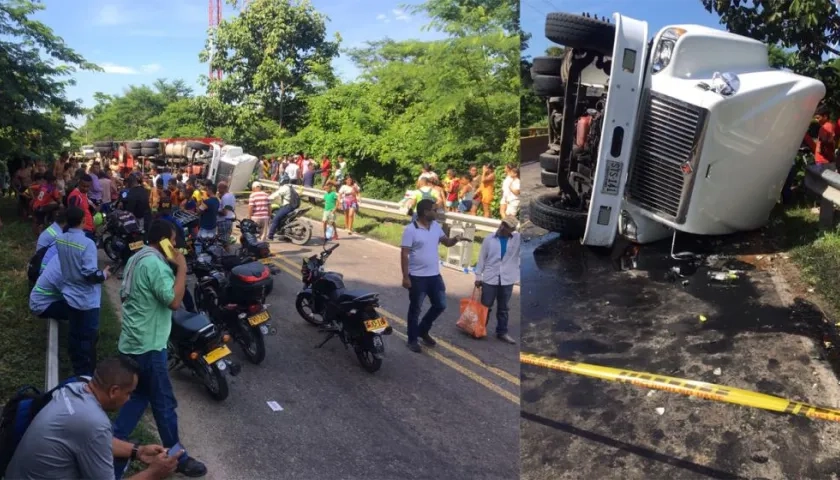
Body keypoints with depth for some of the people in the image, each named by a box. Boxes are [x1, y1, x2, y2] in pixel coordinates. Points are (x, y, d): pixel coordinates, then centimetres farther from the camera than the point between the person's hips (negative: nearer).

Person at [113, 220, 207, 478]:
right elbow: (174, 301, -27)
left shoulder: (136, 259, 10)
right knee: (165, 403, 4)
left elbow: (125, 295, 18)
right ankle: (178, 458, 18)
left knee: (139, 396, 21)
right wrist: (181, 268, -21)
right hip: (148, 345, -10)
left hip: (132, 341, 10)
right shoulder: (156, 264, -22)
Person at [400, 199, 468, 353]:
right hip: (417, 277, -6)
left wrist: (455, 239, -7)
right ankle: (412, 340, 21)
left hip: (435, 275, 6)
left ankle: (423, 330, 32)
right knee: (415, 309, 6)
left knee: (440, 305, 12)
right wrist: (405, 277, -17)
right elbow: (404, 254, -14)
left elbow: (446, 242, 17)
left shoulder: (436, 226, 5)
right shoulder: (410, 229, -14)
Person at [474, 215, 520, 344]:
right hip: (490, 279, -1)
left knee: (503, 308, 13)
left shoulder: (518, 238, -1)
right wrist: (478, 276, 1)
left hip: (507, 280, 1)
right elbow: (482, 258, 2)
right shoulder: (489, 239, -2)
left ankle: (502, 332, 25)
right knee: (485, 306, 10)